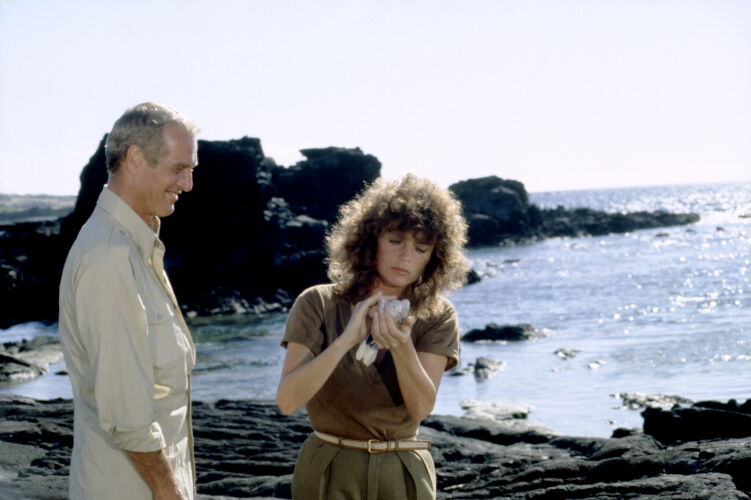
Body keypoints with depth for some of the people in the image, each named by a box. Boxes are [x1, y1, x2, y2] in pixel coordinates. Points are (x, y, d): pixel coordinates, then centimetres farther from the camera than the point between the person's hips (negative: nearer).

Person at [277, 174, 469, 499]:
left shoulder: (437, 318, -2)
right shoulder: (318, 305, -7)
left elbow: (421, 407, -13)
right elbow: (287, 400, -16)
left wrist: (401, 347, -30)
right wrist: (346, 339, -26)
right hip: (330, 472, -1)